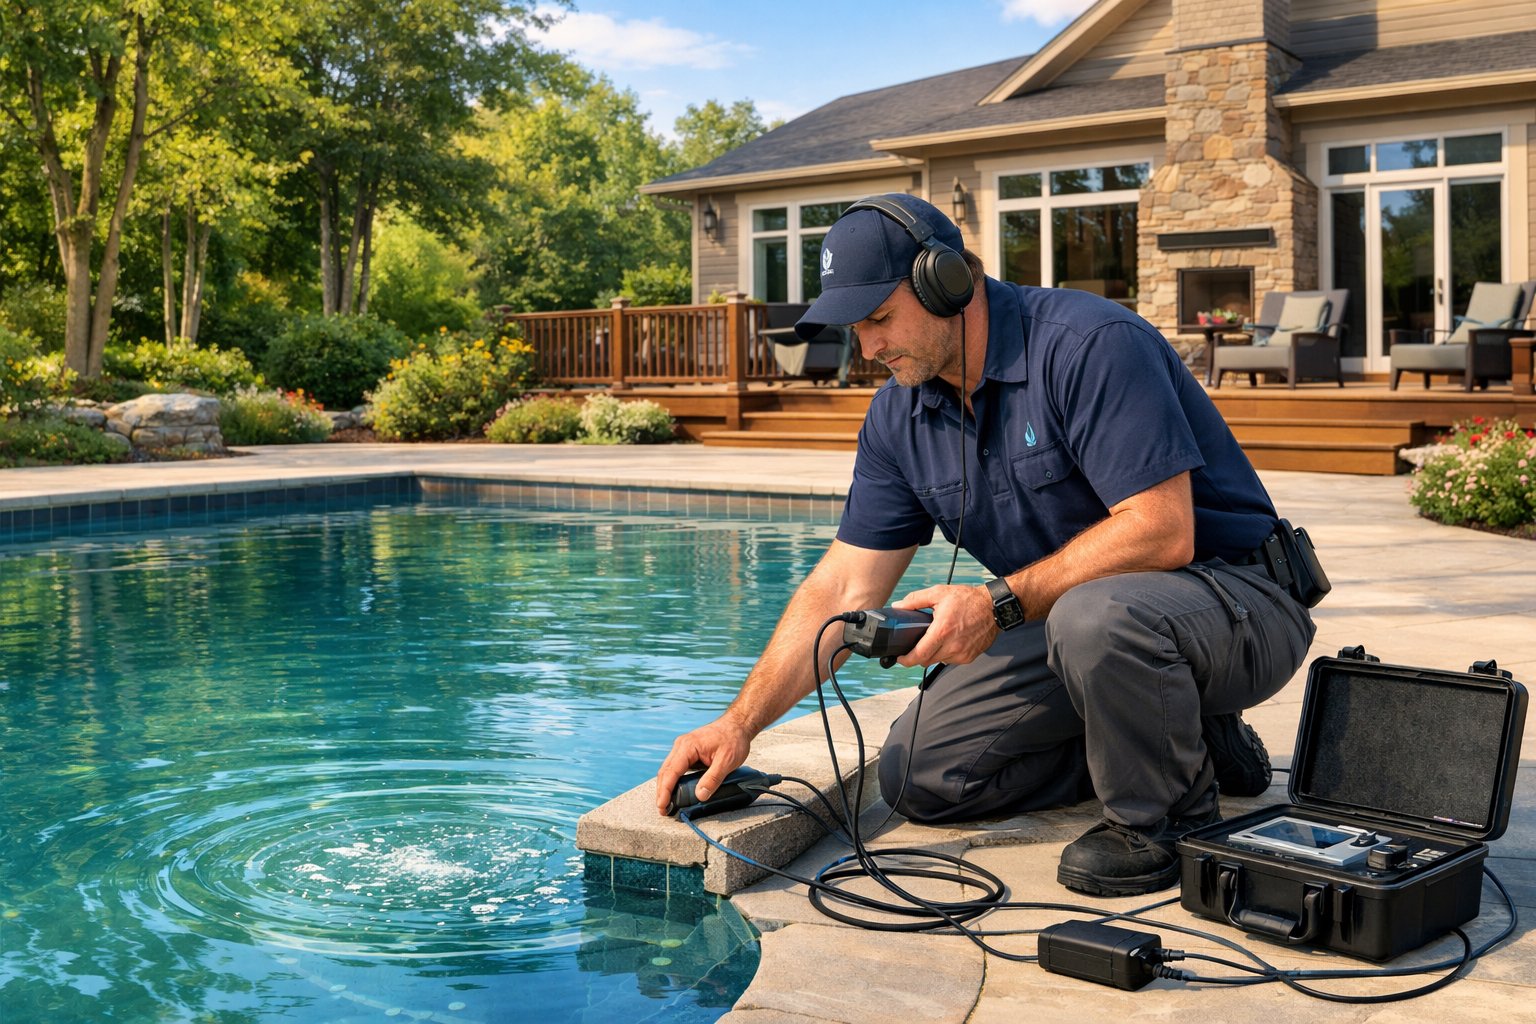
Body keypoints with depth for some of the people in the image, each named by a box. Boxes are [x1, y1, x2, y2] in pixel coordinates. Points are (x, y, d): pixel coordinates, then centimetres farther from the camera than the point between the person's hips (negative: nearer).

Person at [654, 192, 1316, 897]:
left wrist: (1001, 603, -29)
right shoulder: (899, 416, 1)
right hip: (1069, 620, 8)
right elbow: (843, 588, 1)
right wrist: (740, 723, -6)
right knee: (918, 775, 0)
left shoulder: (1089, 344, -22)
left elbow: (1161, 532, -29)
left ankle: (1170, 815, -10)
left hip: (1235, 596, -7)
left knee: (1096, 614, -41)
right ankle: (1172, 740, 9)